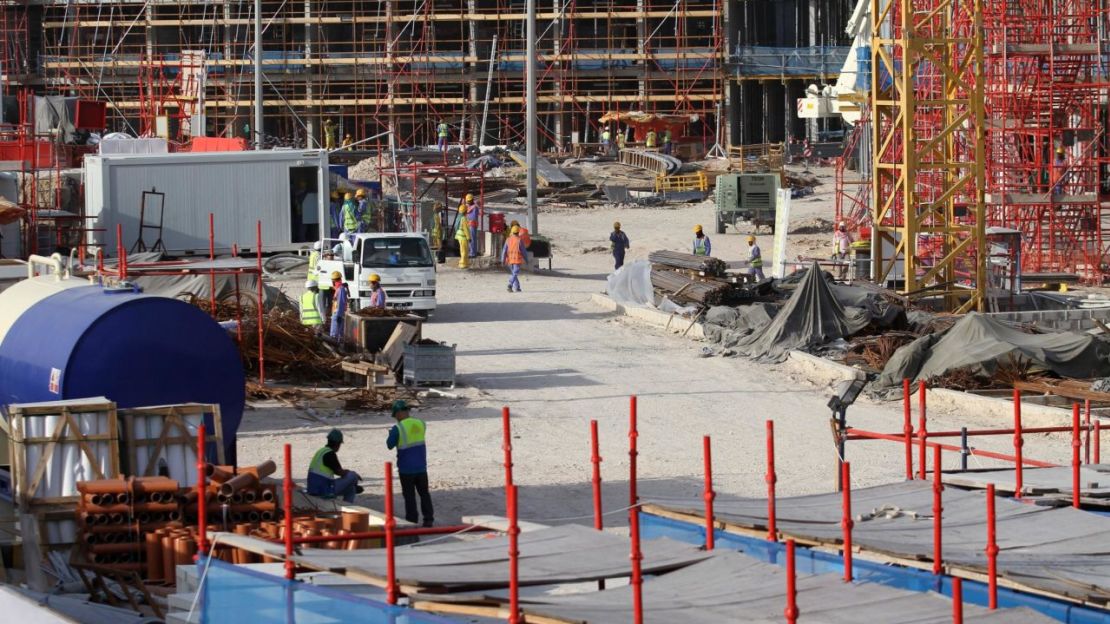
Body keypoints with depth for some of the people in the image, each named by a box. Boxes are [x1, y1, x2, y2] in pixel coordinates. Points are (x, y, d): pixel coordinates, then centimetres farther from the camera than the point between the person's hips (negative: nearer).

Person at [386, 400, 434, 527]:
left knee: (409, 495, 5)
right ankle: (428, 519, 13)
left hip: (406, 468, -5)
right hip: (421, 466, 5)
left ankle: (412, 520, 6)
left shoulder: (398, 428, -17)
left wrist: (391, 434, 9)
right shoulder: (421, 423, 1)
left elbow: (390, 445, -11)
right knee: (424, 493, 13)